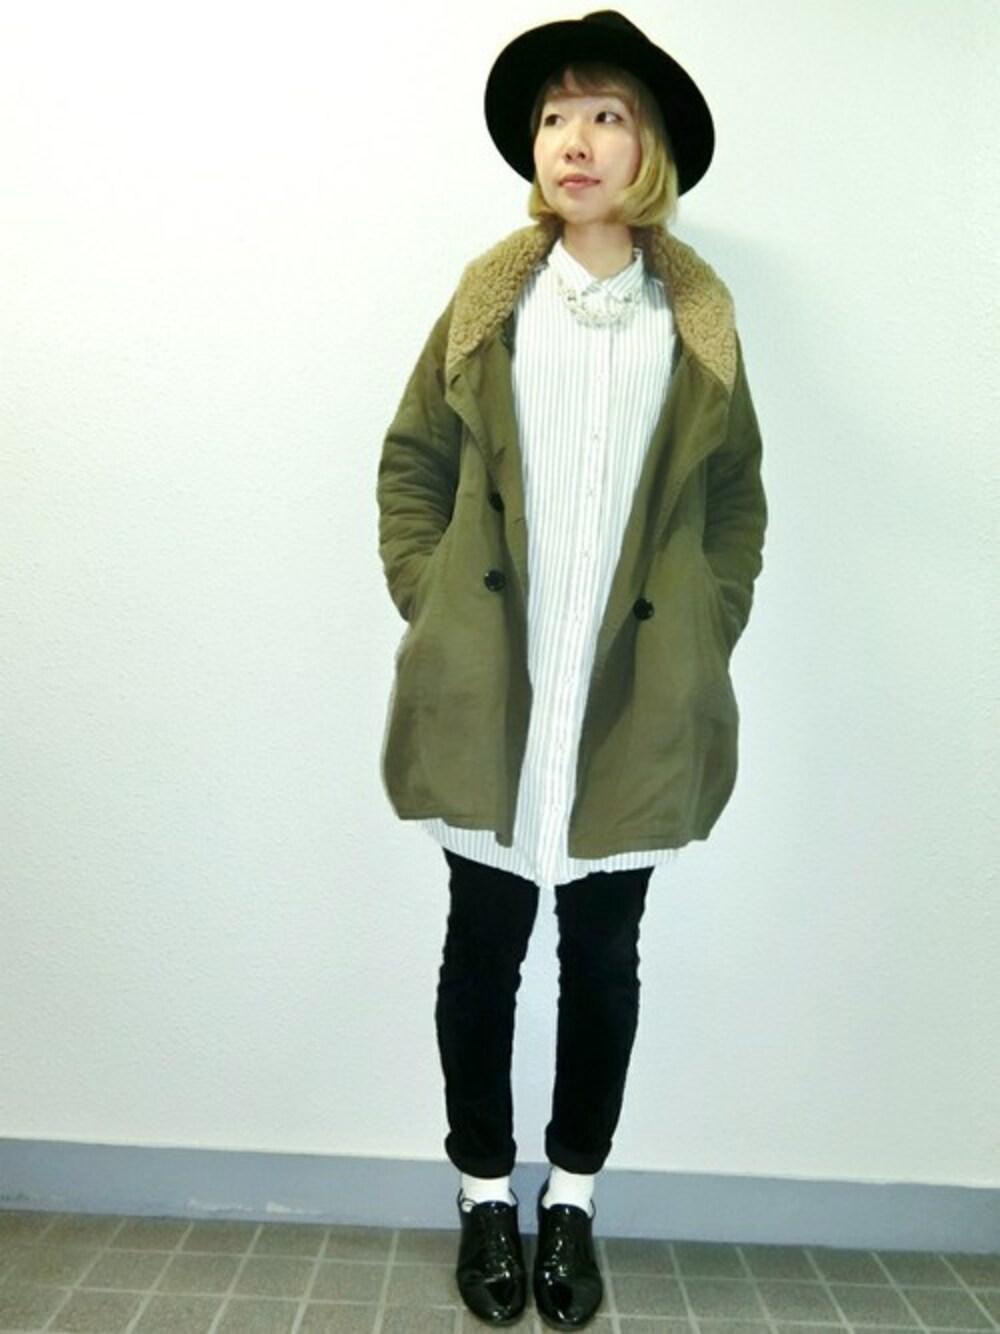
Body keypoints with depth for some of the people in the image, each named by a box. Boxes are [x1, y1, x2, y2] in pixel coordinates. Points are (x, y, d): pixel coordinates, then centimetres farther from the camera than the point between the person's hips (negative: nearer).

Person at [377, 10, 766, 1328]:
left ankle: (573, 1199, 33)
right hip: (489, 701, 0)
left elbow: (739, 501, 12)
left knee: (604, 955, 11)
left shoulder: (700, 320, 6)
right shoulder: (488, 302, 5)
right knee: (483, 950, 10)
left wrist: (711, 636, 2)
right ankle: (486, 1194, 31)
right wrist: (428, 610, -2)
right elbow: (410, 465, 8)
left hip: (635, 709, 1)